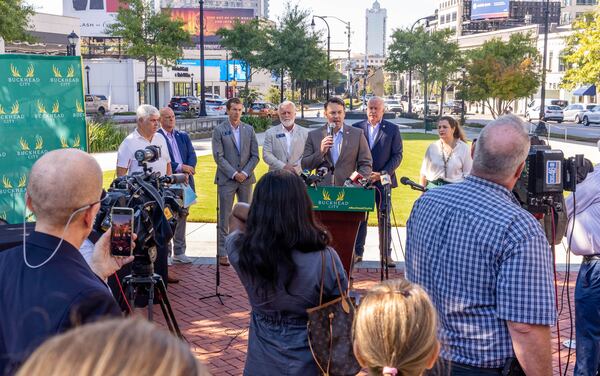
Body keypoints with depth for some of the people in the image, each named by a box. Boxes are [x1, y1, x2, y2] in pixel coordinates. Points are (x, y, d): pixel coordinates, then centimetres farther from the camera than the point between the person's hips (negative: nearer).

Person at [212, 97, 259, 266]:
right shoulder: (219, 130, -1)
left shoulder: (249, 129, 9)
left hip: (246, 178, 3)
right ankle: (222, 253, 5)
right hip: (226, 179, -3)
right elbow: (218, 156, -7)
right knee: (224, 218, 0)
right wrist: (234, 174, -13)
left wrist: (245, 173, -7)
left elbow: (255, 155, 6)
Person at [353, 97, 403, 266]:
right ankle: (357, 252, 12)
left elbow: (397, 155, 0)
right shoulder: (357, 128, 6)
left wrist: (382, 174, -11)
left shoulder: (392, 129, 3)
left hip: (383, 180, -1)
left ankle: (386, 254, 10)